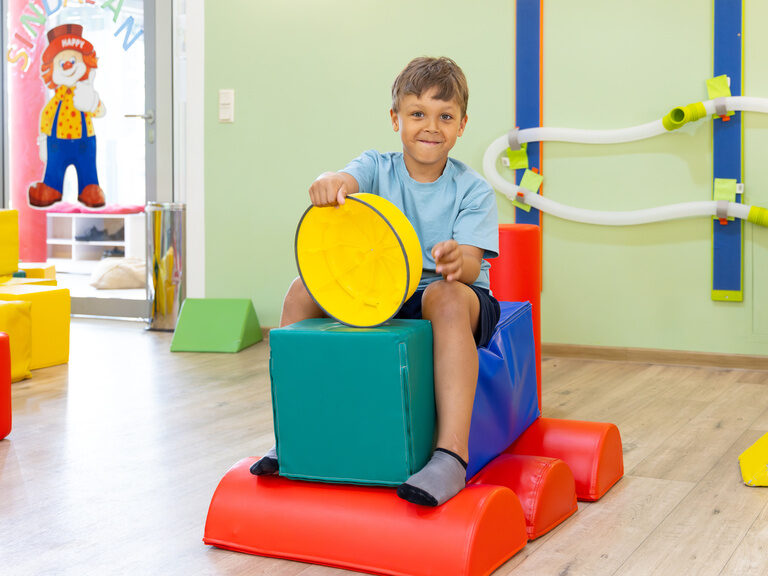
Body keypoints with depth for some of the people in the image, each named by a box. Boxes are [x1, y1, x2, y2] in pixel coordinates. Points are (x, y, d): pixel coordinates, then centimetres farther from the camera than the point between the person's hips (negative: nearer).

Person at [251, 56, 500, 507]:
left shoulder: (472, 190, -3)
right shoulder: (378, 168, 3)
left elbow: (470, 265, -16)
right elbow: (348, 181, -21)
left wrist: (455, 260, -42)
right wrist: (332, 183, -48)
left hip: (454, 299, -3)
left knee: (446, 295, -39)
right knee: (303, 290, -17)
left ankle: (452, 454, -48)